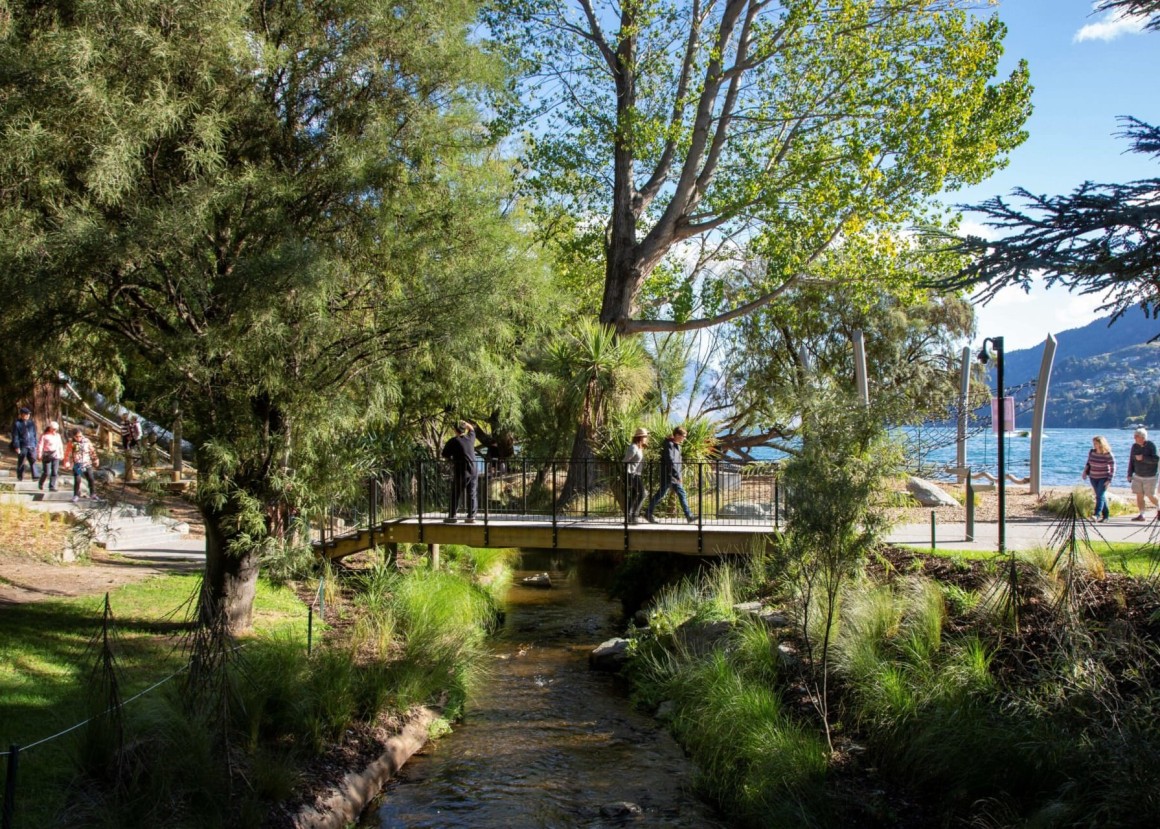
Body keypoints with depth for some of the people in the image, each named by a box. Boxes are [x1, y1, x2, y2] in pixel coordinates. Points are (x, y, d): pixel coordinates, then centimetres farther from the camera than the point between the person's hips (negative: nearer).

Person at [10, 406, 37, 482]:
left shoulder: (31, 423, 11)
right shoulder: (17, 424, -3)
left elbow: (35, 435, 17)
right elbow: (15, 436, -5)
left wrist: (35, 445, 12)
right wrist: (17, 447, -10)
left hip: (31, 446, 3)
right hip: (22, 447, -3)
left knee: (33, 461, -7)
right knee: (21, 462, 6)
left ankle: (35, 476, -10)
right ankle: (20, 477, 15)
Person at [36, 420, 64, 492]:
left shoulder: (57, 435, 12)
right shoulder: (44, 436, -4)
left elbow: (60, 445, 20)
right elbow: (40, 446, -6)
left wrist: (61, 454, 21)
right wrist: (39, 455, -11)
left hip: (55, 456, 4)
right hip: (47, 456, -4)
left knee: (54, 472, -3)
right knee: (46, 472, -4)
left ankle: (52, 487, 0)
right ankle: (40, 484, 23)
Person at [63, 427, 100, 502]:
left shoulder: (87, 441, 2)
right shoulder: (71, 443, -4)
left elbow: (92, 451, 11)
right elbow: (67, 454, -3)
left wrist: (95, 460, 14)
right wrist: (67, 463, -10)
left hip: (87, 464, 2)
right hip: (77, 465, -2)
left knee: (91, 479, 5)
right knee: (77, 480, -7)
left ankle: (93, 494, 19)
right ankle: (76, 495, 5)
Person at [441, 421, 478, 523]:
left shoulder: (453, 441, -8)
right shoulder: (470, 438, 6)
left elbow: (445, 455, -2)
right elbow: (472, 429, 29)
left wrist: (451, 459, 14)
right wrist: (466, 424, 20)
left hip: (460, 472, -4)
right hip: (472, 471, 4)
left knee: (455, 495, 3)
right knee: (471, 494, 6)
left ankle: (452, 516, 5)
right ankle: (471, 516, 4)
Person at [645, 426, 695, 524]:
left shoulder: (677, 445, 15)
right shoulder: (669, 445, -15)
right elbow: (670, 461, -24)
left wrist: (678, 476, 18)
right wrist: (677, 475, -25)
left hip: (674, 476, 10)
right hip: (667, 475, -10)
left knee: (682, 494, 5)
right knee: (660, 494, -4)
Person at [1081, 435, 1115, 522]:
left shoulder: (1108, 455, -14)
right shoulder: (1092, 452, 0)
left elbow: (1113, 468, -12)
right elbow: (1088, 463, 14)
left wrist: (1109, 480, -17)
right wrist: (1085, 472, 0)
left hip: (1104, 478, -5)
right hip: (1093, 478, 5)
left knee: (1100, 495, -15)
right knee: (1101, 496, 9)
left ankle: (1096, 514, -25)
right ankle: (1105, 515, 16)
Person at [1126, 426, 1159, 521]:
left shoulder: (1151, 446, -13)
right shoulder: (1134, 446, 1)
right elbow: (1131, 461, 8)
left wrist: (1143, 458, -28)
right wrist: (1130, 474, 8)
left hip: (1150, 477, -4)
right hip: (1137, 476, 4)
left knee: (1150, 496, 3)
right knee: (1139, 496, 0)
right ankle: (1141, 515, 5)